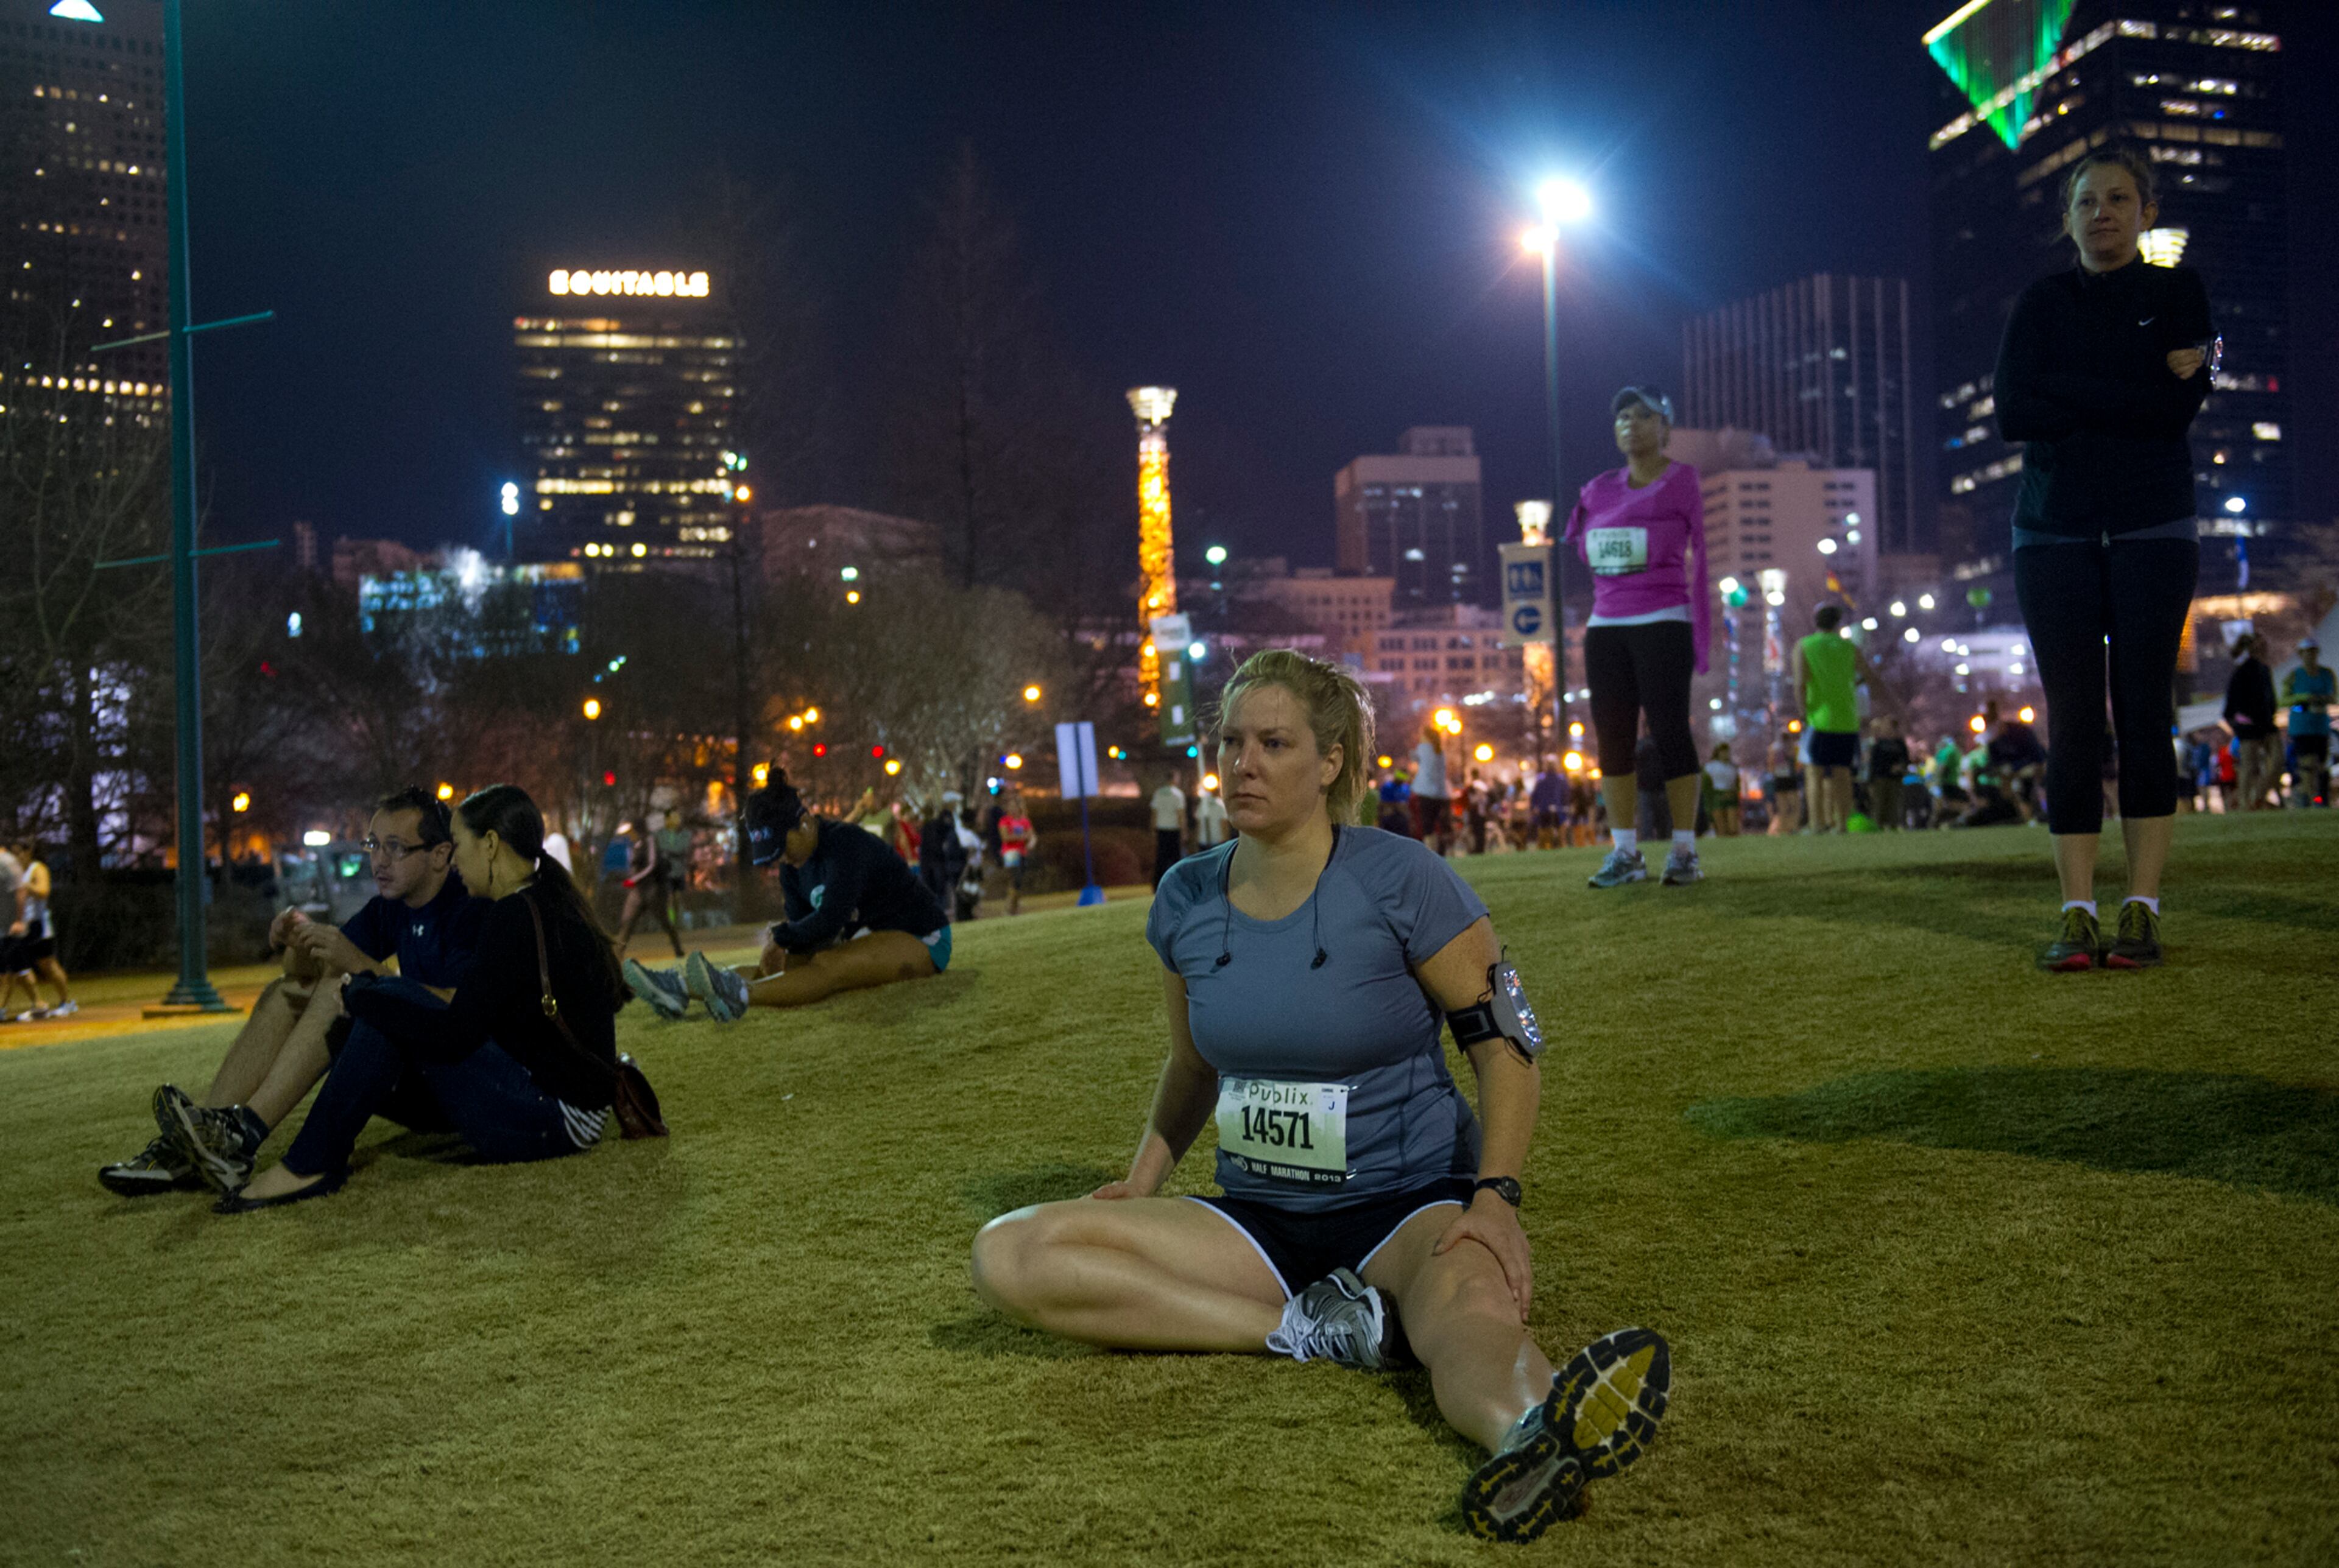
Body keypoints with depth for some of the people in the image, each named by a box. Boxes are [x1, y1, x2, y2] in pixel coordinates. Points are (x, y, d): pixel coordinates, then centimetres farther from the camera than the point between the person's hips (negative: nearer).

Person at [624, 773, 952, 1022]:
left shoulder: (846, 844, -21)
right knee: (782, 962, -10)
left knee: (829, 967, -34)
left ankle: (739, 997, -58)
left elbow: (832, 919, -26)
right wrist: (781, 940, -18)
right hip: (870, 936, 9)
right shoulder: (794, 866, 6)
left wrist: (780, 938, -14)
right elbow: (803, 924, 5)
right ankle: (682, 989, -26)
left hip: (921, 940, -9)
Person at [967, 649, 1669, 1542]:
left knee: (1473, 1310, -41)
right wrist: (1143, 1182, 4)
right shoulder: (1187, 901, 5)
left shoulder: (1401, 881, -9)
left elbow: (1506, 1043, -6)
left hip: (1412, 1202, -5)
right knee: (1009, 1257, -16)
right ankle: (1321, 1328, -22)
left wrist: (1496, 1198, -20)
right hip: (1257, 1224, 5)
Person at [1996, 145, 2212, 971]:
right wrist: (2136, 394, -5)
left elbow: (2179, 406, -7)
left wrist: (2065, 395, -7)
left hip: (2151, 530, -1)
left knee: (2144, 716, -4)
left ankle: (2141, 910, -1)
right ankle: (2076, 913, -3)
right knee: (2072, 723, -3)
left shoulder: (2177, 292, 9)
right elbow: (2012, 414, -3)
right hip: (2054, 531, 1)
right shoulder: (2043, 303, 12)